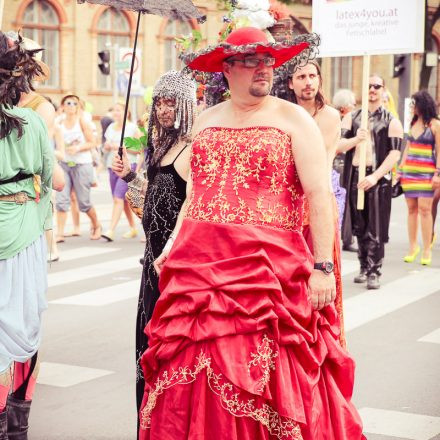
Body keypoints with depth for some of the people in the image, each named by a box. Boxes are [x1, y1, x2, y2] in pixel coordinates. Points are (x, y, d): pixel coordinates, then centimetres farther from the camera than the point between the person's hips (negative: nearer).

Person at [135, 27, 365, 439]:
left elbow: (319, 194, -7)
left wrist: (322, 266, -14)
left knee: (263, 376, -4)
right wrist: (172, 245, 14)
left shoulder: (292, 119, -1)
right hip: (199, 265, 5)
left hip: (267, 270, -4)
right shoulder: (206, 120, 15)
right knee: (197, 383, 5)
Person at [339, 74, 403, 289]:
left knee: (376, 229, -5)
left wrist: (375, 177, -19)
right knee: (359, 227, 9)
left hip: (379, 179, -3)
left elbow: (395, 153, -8)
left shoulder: (391, 122, 1)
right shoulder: (351, 117, 11)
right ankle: (364, 268, 19)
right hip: (354, 177, 3)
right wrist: (356, 139, -20)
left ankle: (374, 272, -2)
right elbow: (338, 145, 1)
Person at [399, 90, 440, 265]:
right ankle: (413, 247, 10)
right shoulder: (413, 123, 14)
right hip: (409, 171, 5)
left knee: (424, 209, -9)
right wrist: (400, 169, 14)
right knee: (411, 208, 5)